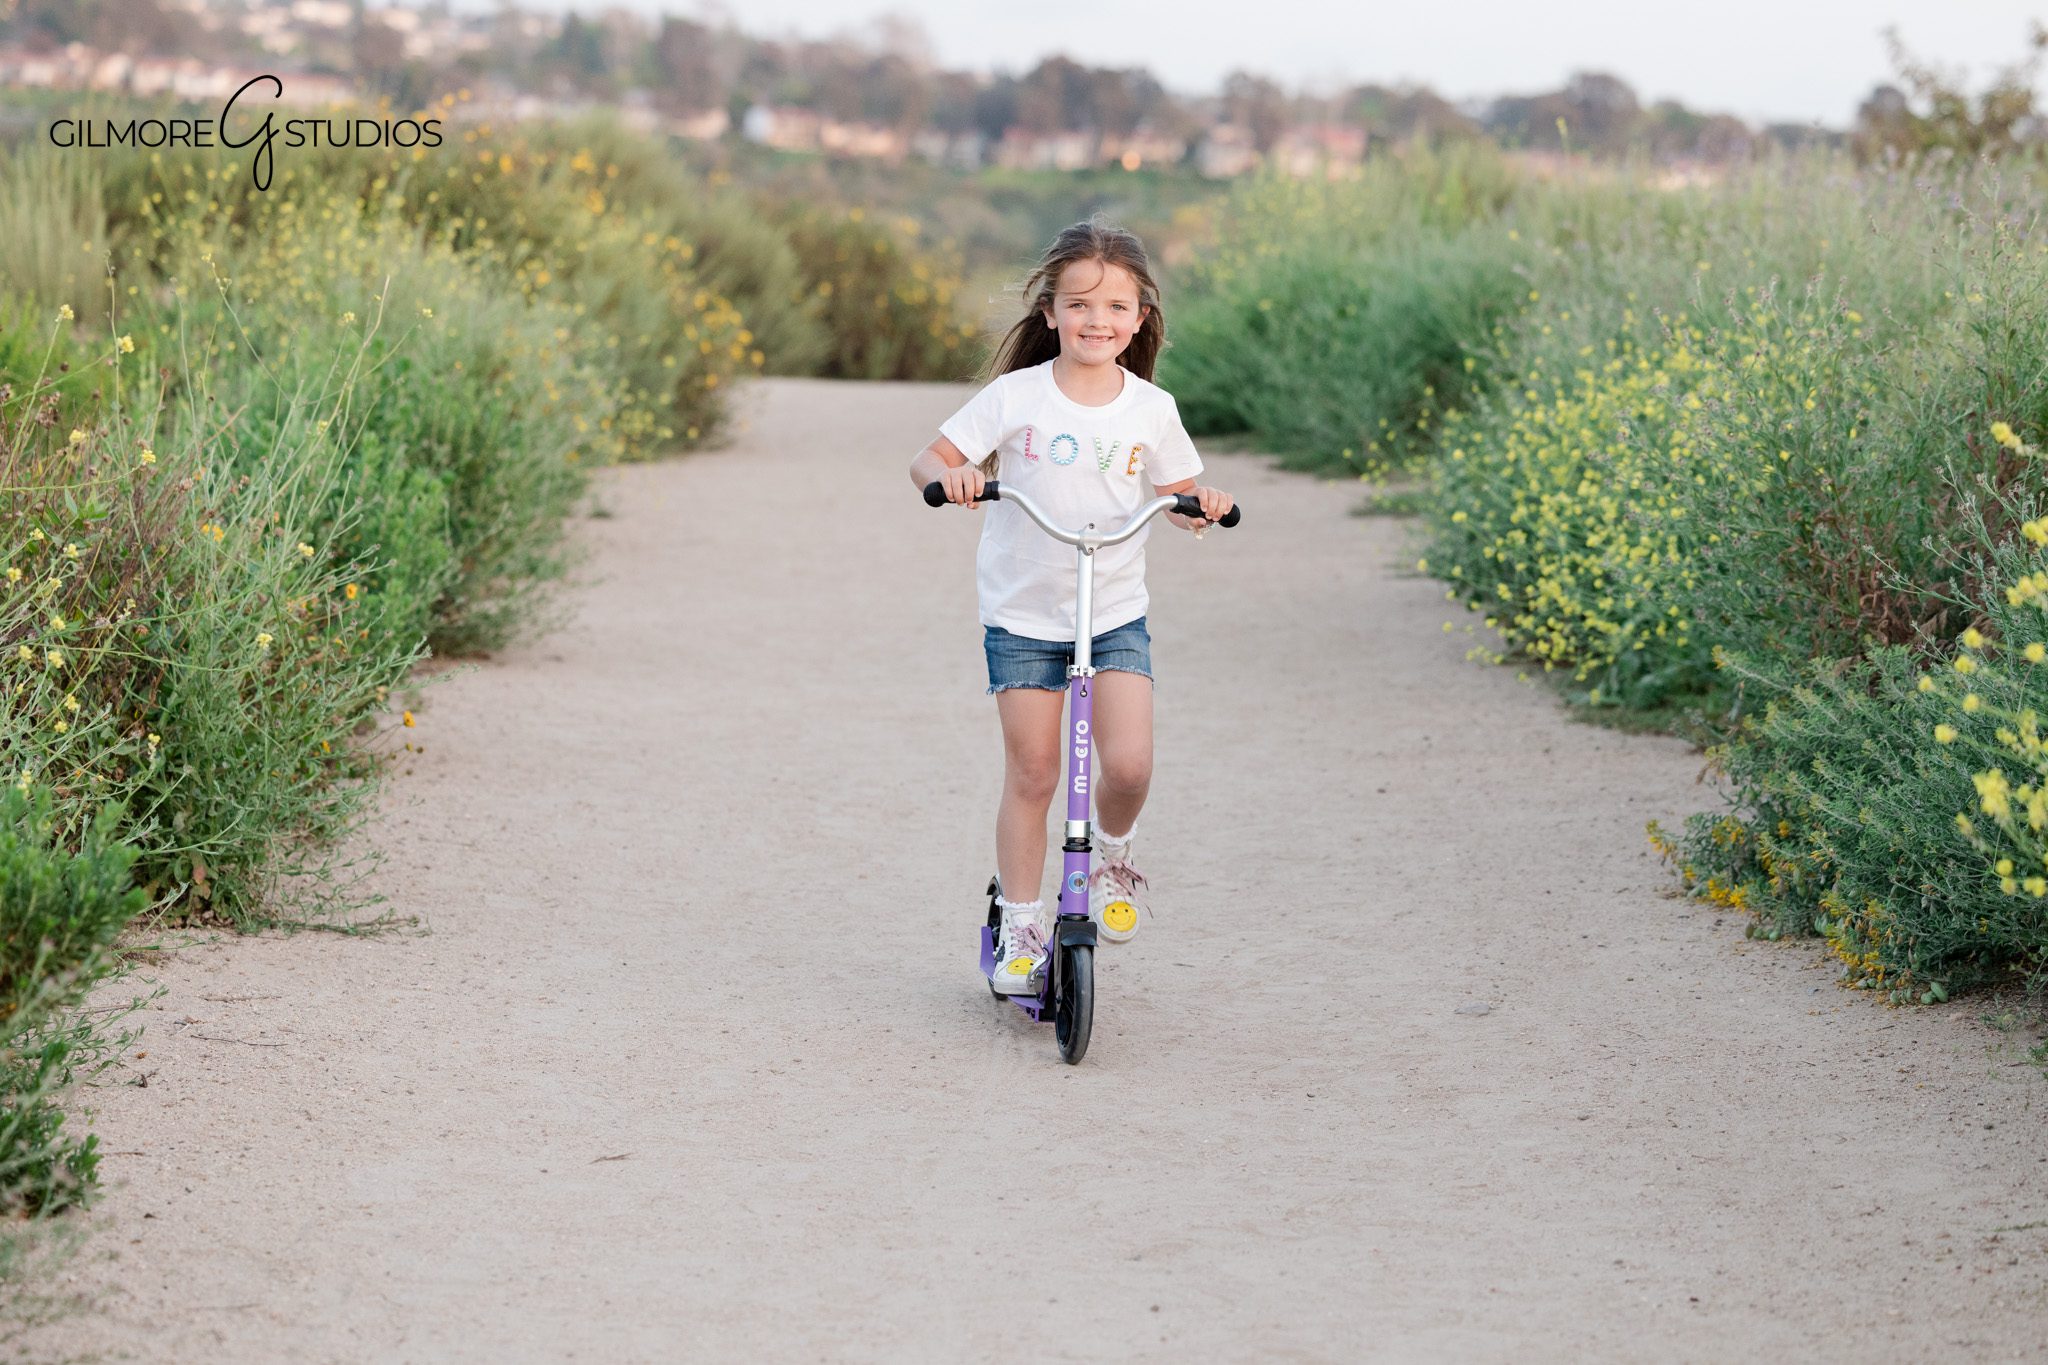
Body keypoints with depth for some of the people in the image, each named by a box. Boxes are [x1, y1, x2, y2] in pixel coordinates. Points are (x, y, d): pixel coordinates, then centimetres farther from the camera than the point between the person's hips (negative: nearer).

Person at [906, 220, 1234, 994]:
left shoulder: (1151, 409, -1)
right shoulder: (1015, 397, -7)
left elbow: (1178, 495, 10)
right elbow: (928, 460, -5)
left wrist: (1200, 508, -13)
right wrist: (950, 475, -28)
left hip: (1116, 616, 1)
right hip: (1022, 616, -1)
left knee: (1128, 764, -15)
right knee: (1031, 776, 1)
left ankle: (1113, 858, 18)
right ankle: (1021, 928, 16)